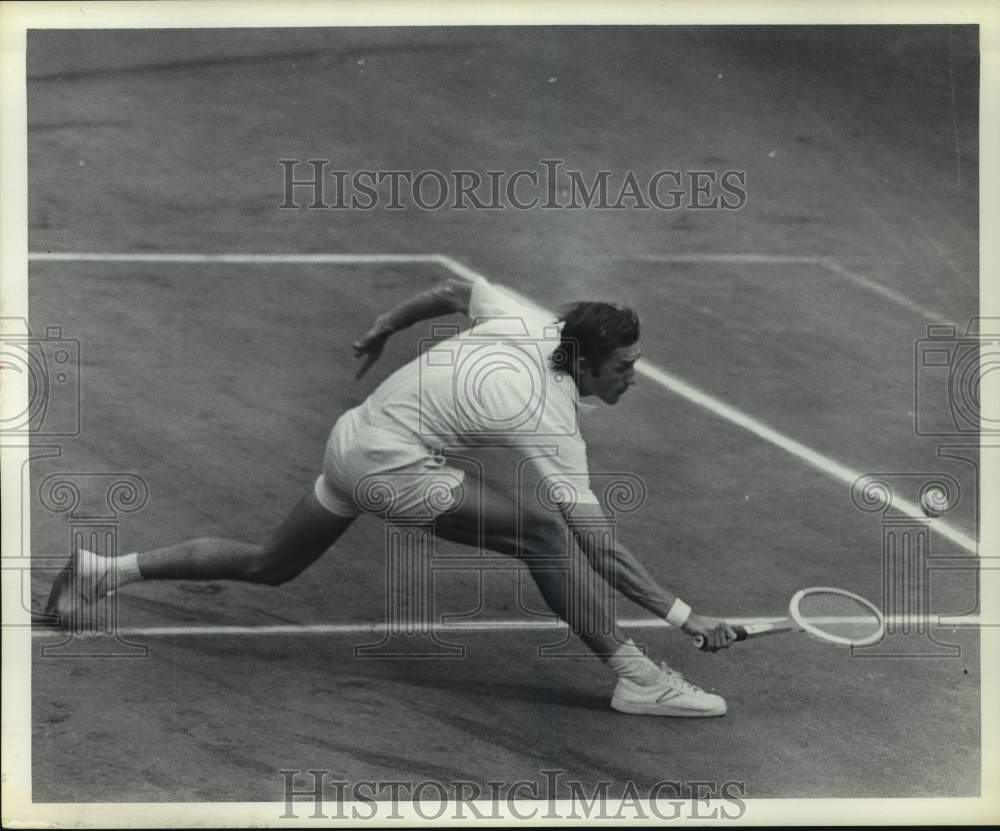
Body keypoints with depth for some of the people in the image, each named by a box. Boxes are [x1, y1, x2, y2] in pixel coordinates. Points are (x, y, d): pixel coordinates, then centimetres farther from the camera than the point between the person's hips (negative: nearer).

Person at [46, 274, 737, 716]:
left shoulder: (534, 322, -3)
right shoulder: (551, 421, -23)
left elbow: (451, 291, 13)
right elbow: (598, 548, -25)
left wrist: (382, 331, 30)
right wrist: (683, 614, -24)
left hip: (354, 434, 9)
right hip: (393, 467, -9)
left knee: (268, 566, 23)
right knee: (541, 531, -17)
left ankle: (108, 570, 27)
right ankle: (635, 677, -15)